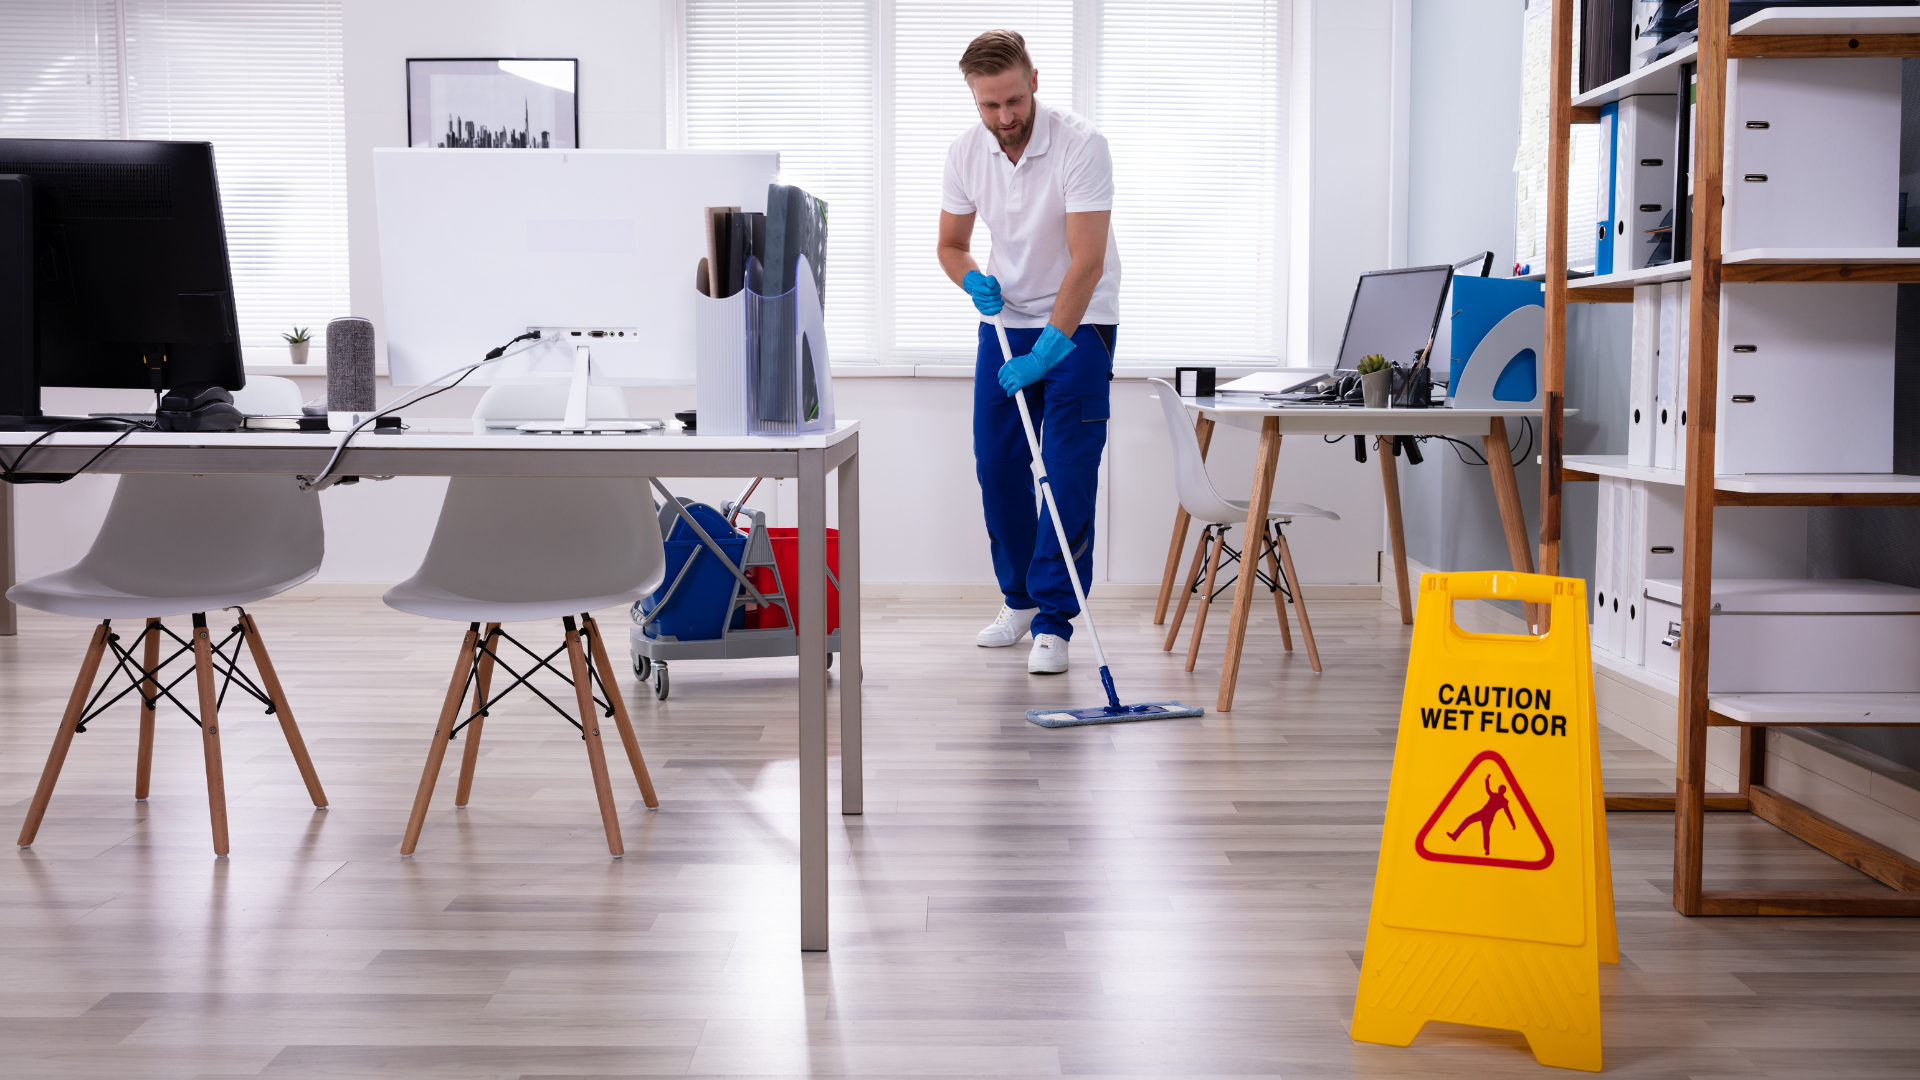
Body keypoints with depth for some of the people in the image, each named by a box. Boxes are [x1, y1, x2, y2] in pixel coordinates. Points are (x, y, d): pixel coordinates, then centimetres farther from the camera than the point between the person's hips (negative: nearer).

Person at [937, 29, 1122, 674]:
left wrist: (1050, 347, -35)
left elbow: (1087, 260, -28)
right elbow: (952, 244, 7)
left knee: (1068, 475, -10)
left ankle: (1054, 621, -5)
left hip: (1078, 323, -5)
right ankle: (1020, 598, 24)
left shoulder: (1080, 146, -23)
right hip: (1006, 318, 5)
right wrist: (972, 280, -16)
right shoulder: (965, 154, -6)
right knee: (996, 465, 7)